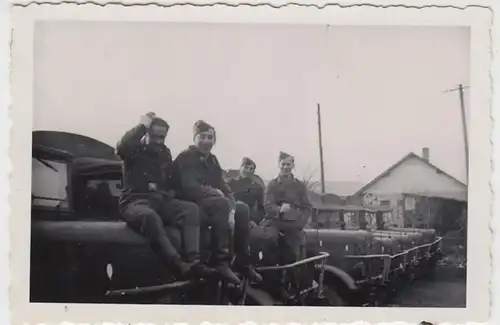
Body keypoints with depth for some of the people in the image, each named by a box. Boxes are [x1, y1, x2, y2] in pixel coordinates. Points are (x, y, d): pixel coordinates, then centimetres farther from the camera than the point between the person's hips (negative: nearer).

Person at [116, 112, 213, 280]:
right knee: (150, 217, -42)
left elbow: (172, 182, 26)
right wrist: (142, 125, -14)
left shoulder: (165, 153, 19)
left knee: (191, 209, -23)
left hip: (160, 201, 6)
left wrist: (167, 193, 3)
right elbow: (122, 147, -25)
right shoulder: (135, 150, 1)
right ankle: (180, 266, -52)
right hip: (135, 201, -6)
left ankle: (194, 261, -39)